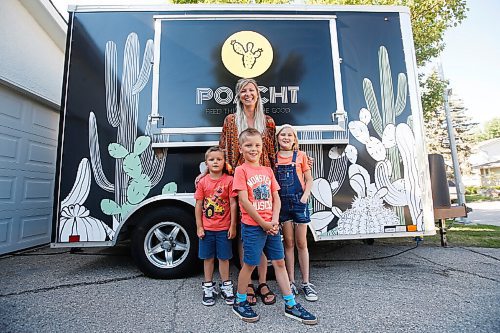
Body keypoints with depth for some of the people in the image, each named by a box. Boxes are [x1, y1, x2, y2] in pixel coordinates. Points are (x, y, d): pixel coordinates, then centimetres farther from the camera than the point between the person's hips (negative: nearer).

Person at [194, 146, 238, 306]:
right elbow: (198, 206, 1)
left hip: (224, 228, -1)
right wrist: (199, 227, -1)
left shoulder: (229, 180, -7)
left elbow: (233, 204, -6)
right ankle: (208, 287, 30)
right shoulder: (202, 182, -2)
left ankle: (226, 286, 30)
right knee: (208, 258, 14)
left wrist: (233, 226, -6)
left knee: (223, 257, 11)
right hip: (206, 228, 2)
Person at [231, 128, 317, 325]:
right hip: (252, 225, -5)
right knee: (250, 264, 5)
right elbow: (244, 201, -13)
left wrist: (274, 220, -7)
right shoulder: (241, 170, -6)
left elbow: (276, 199, 8)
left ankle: (290, 305, 23)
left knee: (279, 262, 11)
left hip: (271, 225, 5)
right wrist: (263, 223, -12)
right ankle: (239, 303, 27)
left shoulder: (268, 171, 11)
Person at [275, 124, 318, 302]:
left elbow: (309, 180, 2)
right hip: (282, 202, 1)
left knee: (301, 243, 7)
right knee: (288, 243, 10)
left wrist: (305, 197, -10)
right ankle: (291, 282, 22)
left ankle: (306, 283, 20)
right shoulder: (274, 157, 4)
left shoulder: (300, 156, 1)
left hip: (299, 201, -1)